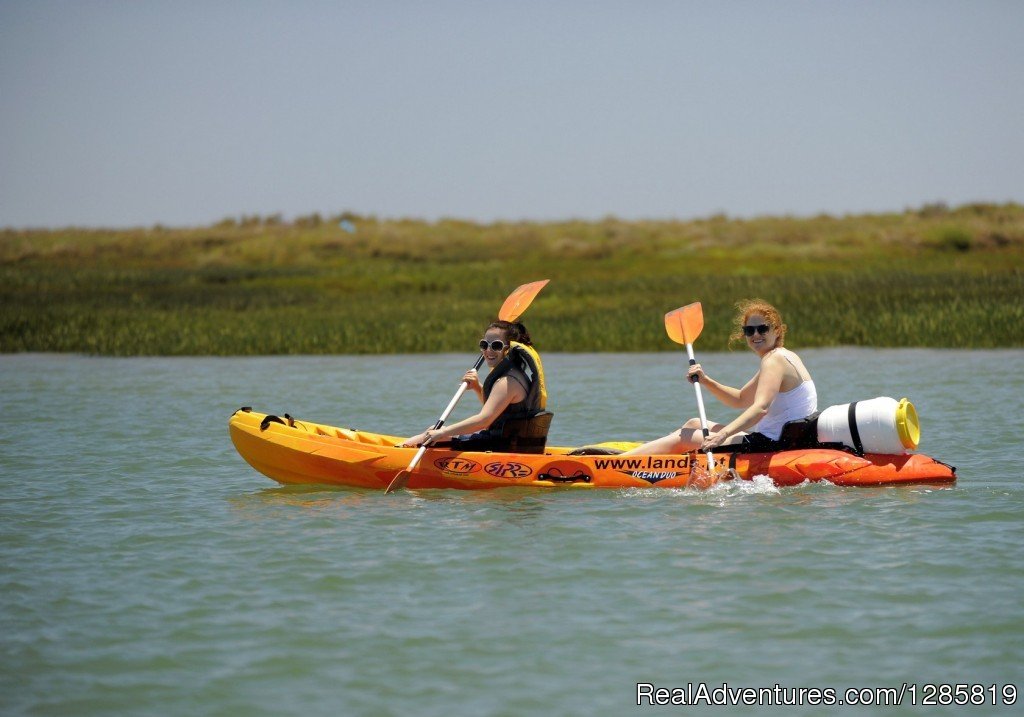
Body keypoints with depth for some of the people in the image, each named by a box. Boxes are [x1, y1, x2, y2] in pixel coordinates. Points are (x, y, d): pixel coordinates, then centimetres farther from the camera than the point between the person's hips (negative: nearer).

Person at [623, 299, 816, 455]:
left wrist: (722, 435, -42)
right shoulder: (781, 357, 16)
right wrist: (706, 381, 8)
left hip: (771, 445, -10)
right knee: (694, 424, 23)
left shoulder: (774, 360, -16)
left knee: (683, 438, -6)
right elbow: (740, 400, 23)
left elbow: (761, 408, -32)